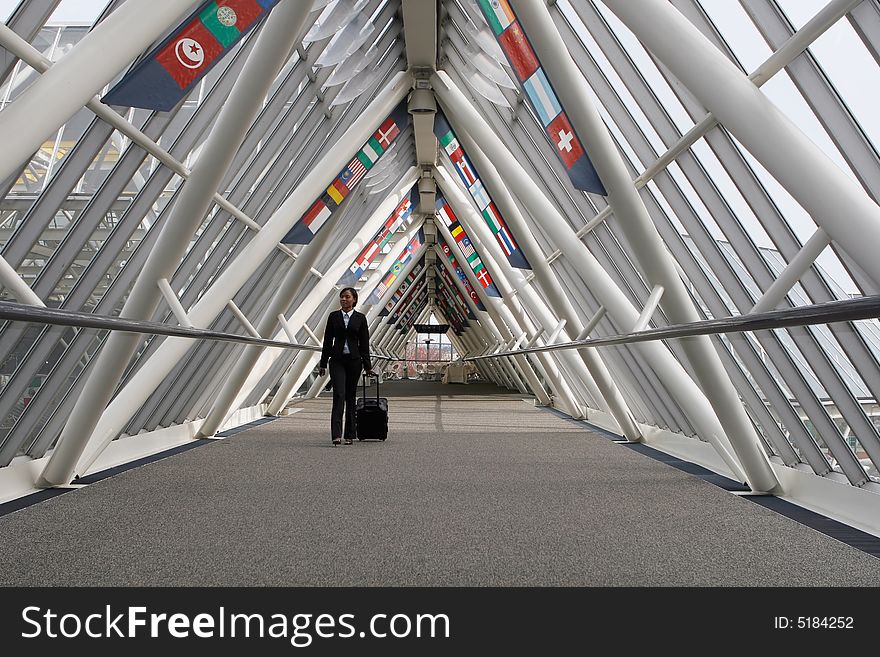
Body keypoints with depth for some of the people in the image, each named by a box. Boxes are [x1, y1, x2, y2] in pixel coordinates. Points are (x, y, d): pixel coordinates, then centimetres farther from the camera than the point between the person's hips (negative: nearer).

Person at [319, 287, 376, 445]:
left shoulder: (360, 318, 3)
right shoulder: (333, 316, 5)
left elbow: (364, 344, 3)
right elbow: (327, 341, 7)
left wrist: (368, 367, 1)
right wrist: (323, 364, 5)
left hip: (354, 360, 0)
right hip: (337, 360, 0)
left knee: (350, 397, 6)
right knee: (339, 395, -14)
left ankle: (349, 435, 15)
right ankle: (336, 434, -17)